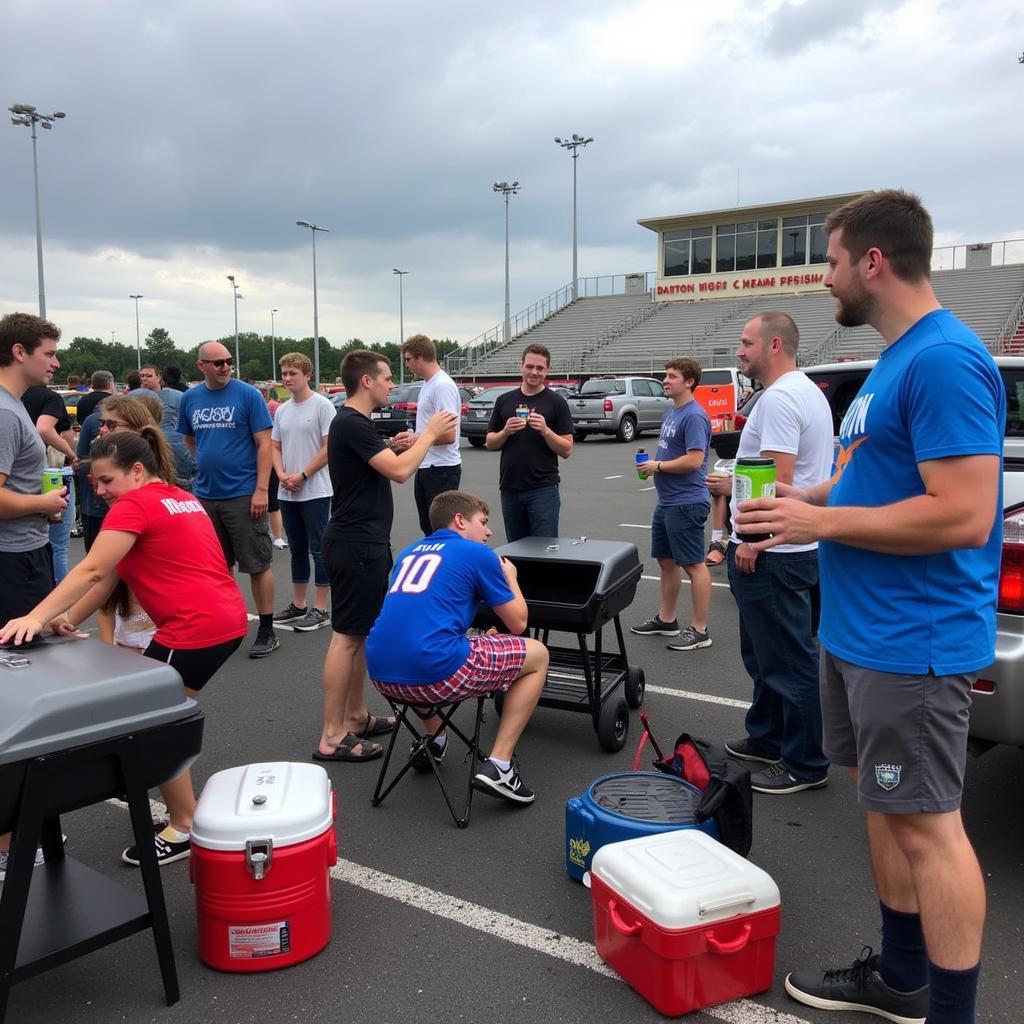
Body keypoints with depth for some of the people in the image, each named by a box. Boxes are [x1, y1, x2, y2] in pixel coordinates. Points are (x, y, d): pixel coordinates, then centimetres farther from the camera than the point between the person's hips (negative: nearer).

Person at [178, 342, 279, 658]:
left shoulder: (248, 395, -6)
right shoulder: (190, 399, 7)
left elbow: (264, 443, -9)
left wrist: (261, 489, -15)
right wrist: (209, 464, 10)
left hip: (243, 494, -5)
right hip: (205, 495, 5)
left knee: (257, 564, 1)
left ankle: (267, 632, 10)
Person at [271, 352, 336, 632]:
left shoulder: (322, 405, -8)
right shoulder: (281, 410, 12)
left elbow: (328, 448, -12)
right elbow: (275, 447, 15)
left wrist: (302, 476, -13)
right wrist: (282, 475, -3)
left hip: (315, 491, -7)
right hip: (287, 493, 7)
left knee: (318, 550, -1)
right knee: (297, 550, 14)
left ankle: (320, 610, 5)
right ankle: (298, 605, 24)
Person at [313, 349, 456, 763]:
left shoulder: (354, 422, 15)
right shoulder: (351, 424, -17)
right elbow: (400, 471, -24)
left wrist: (392, 446, 8)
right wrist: (430, 433, -11)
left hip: (363, 543, 11)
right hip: (355, 546, -11)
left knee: (363, 632, 16)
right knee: (347, 636, -7)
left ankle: (356, 716, 26)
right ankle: (332, 737, -1)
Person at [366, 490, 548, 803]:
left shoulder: (410, 551, 23)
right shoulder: (478, 554, 5)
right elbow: (518, 624, 12)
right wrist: (510, 578, 30)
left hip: (381, 674, 7)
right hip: (432, 673, -7)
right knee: (537, 655, 12)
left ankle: (432, 742, 38)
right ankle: (498, 766, 4)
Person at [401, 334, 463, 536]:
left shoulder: (443, 386, -18)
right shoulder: (427, 384, 13)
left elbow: (448, 435, -23)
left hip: (441, 468, -10)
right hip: (425, 467, 10)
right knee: (428, 528, 16)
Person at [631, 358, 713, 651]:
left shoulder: (694, 416, -16)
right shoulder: (672, 413, 14)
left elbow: (694, 460, -23)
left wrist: (658, 466, -13)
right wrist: (652, 466, 5)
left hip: (686, 503, -10)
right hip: (666, 502, 10)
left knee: (693, 565, -2)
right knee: (666, 561, 17)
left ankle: (699, 630, 6)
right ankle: (666, 619, 30)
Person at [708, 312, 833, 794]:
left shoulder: (779, 399, -18)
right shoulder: (806, 391, 17)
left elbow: (779, 479, -24)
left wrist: (752, 539, -21)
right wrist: (735, 485, 26)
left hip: (771, 552, -11)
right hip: (787, 545, 11)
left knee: (786, 660, -2)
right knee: (765, 652, 21)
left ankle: (805, 765, 9)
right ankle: (767, 739, 34)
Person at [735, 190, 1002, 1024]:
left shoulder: (944, 359, -19)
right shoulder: (899, 357, 13)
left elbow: (962, 515, -25)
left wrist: (820, 523, -18)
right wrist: (811, 498, 7)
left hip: (911, 641, -10)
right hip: (859, 628, 11)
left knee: (926, 824, 1)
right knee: (886, 805, 19)